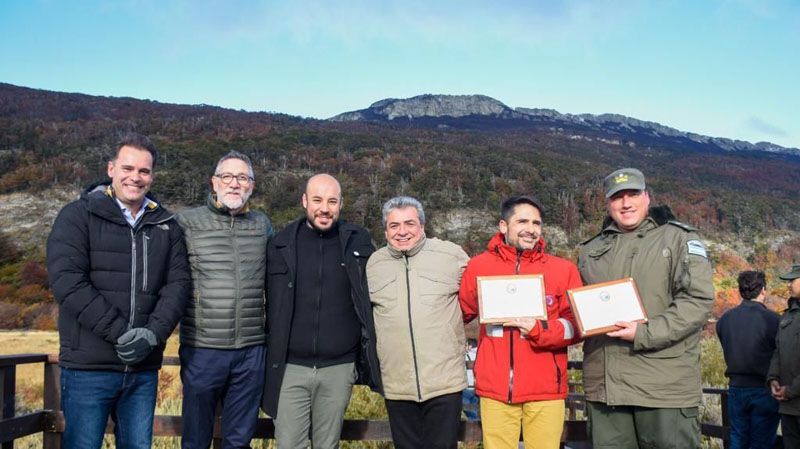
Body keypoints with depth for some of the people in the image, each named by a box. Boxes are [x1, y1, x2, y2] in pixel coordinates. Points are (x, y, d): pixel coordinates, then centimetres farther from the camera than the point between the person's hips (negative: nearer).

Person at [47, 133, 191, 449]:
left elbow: (178, 283, 2)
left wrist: (153, 334, -14)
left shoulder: (166, 225, 10)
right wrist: (121, 333, -18)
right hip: (88, 367, -3)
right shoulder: (79, 216, -2)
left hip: (144, 367, 4)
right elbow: (67, 281, -13)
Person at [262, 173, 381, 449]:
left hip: (339, 368, 0)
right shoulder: (282, 245, 0)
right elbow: (270, 304, 6)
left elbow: (373, 299, 7)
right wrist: (270, 353, 4)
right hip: (290, 368, 0)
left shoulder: (358, 243, 0)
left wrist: (367, 359, 4)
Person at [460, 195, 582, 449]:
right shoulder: (478, 266, 3)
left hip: (545, 389, 0)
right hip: (495, 389, 1)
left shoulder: (563, 269, 2)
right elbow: (460, 314, 13)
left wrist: (539, 330, -15)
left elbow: (577, 324, 0)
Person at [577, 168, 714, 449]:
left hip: (665, 386, -4)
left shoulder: (679, 238, 2)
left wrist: (645, 334, -17)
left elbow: (698, 300, -9)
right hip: (604, 385, 5)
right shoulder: (592, 249, 17)